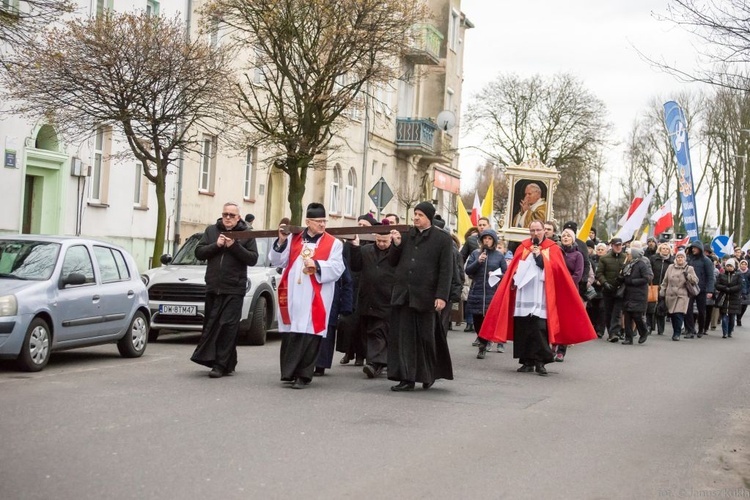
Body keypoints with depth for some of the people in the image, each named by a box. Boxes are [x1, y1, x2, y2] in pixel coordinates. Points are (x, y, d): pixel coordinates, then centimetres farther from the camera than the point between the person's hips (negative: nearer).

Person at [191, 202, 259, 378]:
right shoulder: (211, 231, 12)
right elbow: (199, 253, 7)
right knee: (210, 325, 5)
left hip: (234, 289, -4)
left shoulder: (246, 234, 4)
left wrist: (235, 246, -15)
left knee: (228, 326, -9)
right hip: (213, 287, 4)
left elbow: (253, 259, -4)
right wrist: (216, 245, -9)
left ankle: (221, 365, -8)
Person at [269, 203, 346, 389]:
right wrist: (281, 242, -4)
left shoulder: (333, 243, 4)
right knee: (289, 335, 6)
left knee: (309, 336, -3)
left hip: (315, 299, -3)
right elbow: (278, 261, 10)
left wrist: (317, 265, -19)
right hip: (292, 297, 3)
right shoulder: (293, 239, 13)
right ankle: (289, 372, 16)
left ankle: (303, 375, 4)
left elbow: (337, 268, -6)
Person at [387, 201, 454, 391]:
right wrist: (396, 244, -2)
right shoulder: (406, 235, 12)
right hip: (403, 294, 4)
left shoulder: (442, 239, -1)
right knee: (404, 337, 1)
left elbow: (446, 270, -6)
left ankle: (428, 375, 22)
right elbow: (393, 262, 15)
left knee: (425, 338, 5)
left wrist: (442, 296, -14)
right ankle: (407, 378, 4)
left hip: (425, 296, -4)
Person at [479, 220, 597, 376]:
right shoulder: (522, 247, 14)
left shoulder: (552, 249, 6)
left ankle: (540, 361, -6)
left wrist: (539, 255, -11)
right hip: (523, 296, 3)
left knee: (539, 329, -11)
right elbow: (514, 269, 12)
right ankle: (527, 361, 8)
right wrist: (514, 281, -2)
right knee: (523, 329, 1)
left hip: (541, 297, -3)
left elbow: (555, 269, -7)